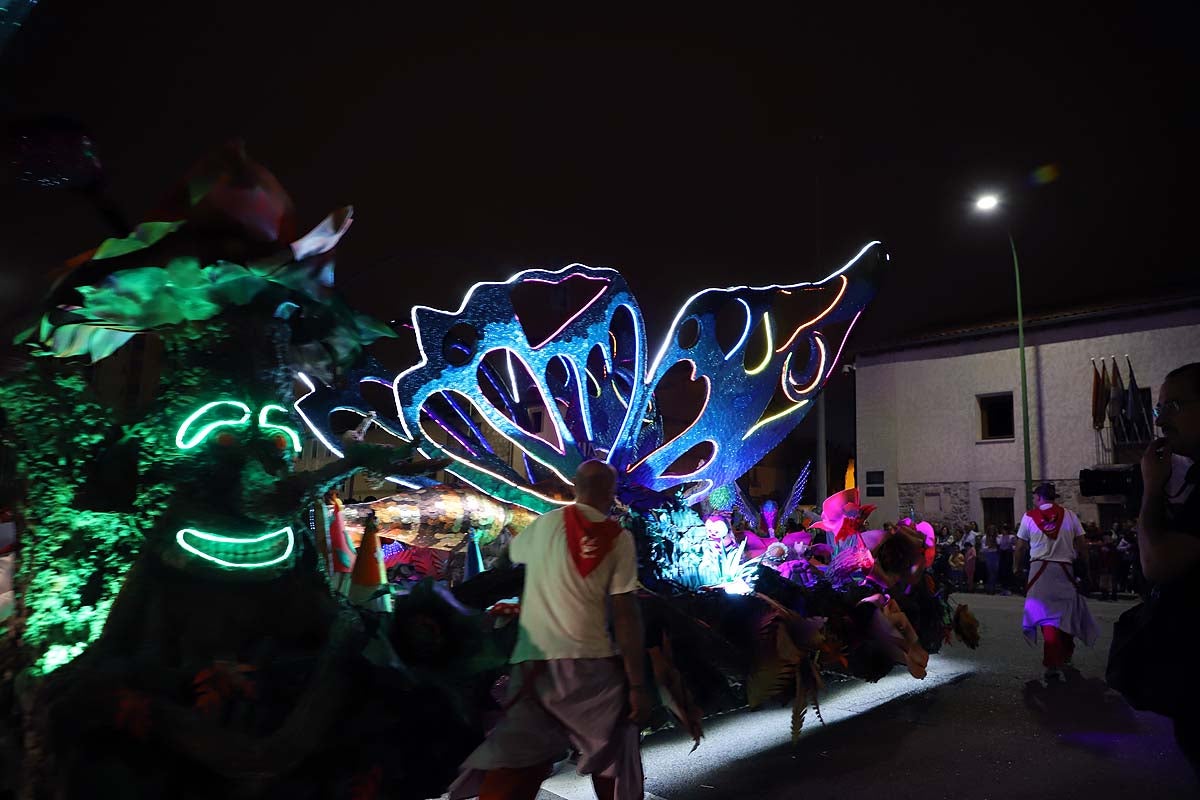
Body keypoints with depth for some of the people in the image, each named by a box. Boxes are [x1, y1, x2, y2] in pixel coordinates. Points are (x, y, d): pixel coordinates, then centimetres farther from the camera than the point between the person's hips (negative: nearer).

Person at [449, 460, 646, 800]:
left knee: (511, 767, 3)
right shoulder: (620, 538, 0)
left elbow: (513, 551, 28)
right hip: (590, 663, -1)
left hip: (533, 663, 2)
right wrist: (637, 684, -3)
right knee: (613, 763, 17)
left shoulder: (546, 523, 7)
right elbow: (626, 614, -5)